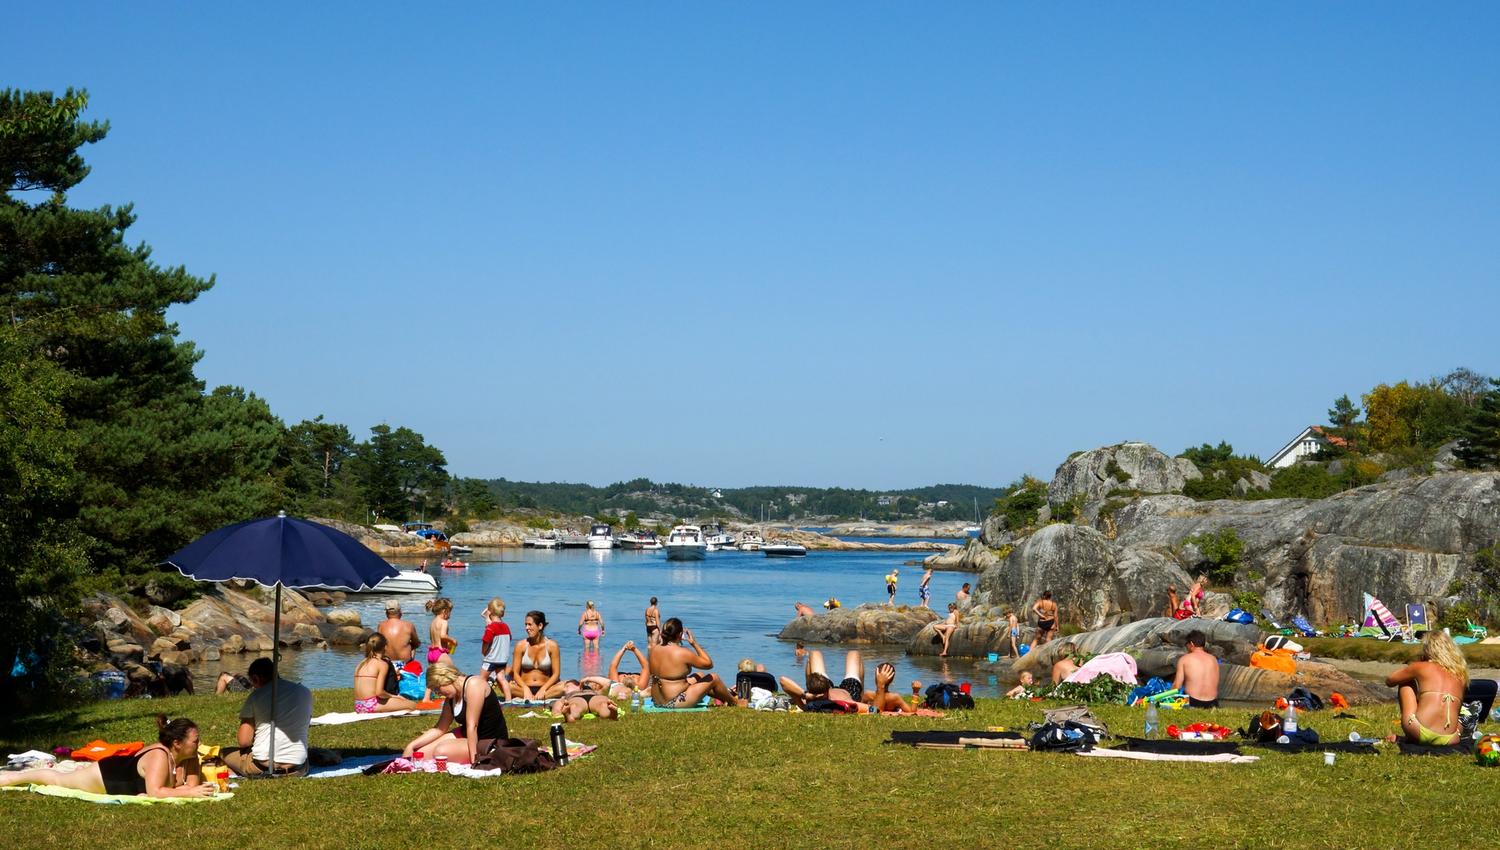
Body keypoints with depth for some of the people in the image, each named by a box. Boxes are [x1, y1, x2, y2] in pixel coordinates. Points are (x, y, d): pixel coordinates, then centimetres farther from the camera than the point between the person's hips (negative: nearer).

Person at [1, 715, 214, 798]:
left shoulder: (189, 757, -18)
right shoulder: (159, 757, -40)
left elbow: (193, 784, -13)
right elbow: (154, 792, -49)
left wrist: (199, 789, -36)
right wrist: (189, 793, -49)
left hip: (124, 769, 5)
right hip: (106, 776, -5)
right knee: (56, 779, 18)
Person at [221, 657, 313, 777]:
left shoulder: (255, 696, -3)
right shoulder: (306, 693, 8)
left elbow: (243, 741, -5)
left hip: (262, 767, -4)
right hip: (297, 767, 4)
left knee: (225, 752, 23)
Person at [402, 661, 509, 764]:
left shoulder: (474, 684, -20)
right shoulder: (451, 697, 8)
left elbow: (472, 725, -24)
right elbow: (439, 728, 11)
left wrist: (473, 759, -27)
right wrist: (411, 746, 1)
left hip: (489, 741, -9)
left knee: (441, 751, -29)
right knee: (420, 752, -4)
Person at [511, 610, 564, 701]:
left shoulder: (551, 645, 1)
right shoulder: (521, 645, 2)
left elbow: (556, 674, -1)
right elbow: (515, 673, 0)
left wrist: (543, 690, -17)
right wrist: (526, 689, -18)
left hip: (545, 688, 0)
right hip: (524, 687, 0)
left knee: (562, 687, -32)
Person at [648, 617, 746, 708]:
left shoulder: (654, 649, -1)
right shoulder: (682, 653, -22)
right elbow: (708, 664, -8)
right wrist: (694, 644, -1)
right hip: (676, 703, -8)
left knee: (700, 676, 26)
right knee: (713, 678, 8)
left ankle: (726, 697, 45)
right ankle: (734, 702, 32)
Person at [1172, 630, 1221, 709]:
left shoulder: (1184, 659, 1)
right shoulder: (1214, 659, 11)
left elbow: (1177, 686, 0)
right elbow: (1215, 684, 15)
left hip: (1192, 703, -4)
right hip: (1212, 704, 4)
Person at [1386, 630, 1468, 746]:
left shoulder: (1421, 667, 9)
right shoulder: (1461, 674, 16)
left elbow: (1389, 681, 24)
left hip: (1420, 734, -3)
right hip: (1449, 739, 3)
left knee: (1405, 684, 23)